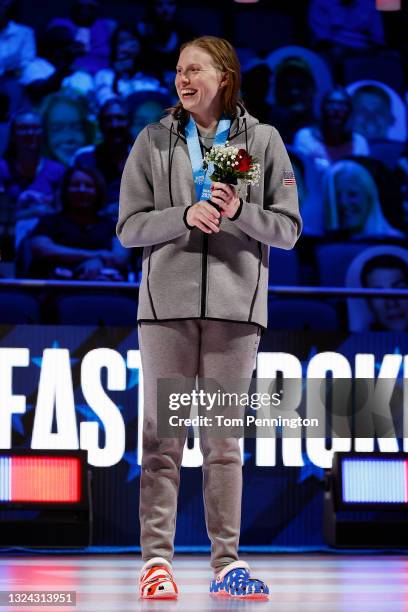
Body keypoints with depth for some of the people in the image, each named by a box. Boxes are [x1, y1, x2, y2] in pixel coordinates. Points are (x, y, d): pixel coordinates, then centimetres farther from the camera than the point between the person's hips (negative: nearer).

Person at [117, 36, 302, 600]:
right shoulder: (153, 141, 7)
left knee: (224, 438, 4)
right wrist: (185, 216, -13)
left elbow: (288, 230, 4)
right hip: (167, 301, 0)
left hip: (235, 302, 0)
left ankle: (227, 562, 7)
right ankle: (157, 559, 2)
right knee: (163, 436, -1)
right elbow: (129, 226, 3)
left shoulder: (263, 141, 6)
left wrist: (239, 212, -14)